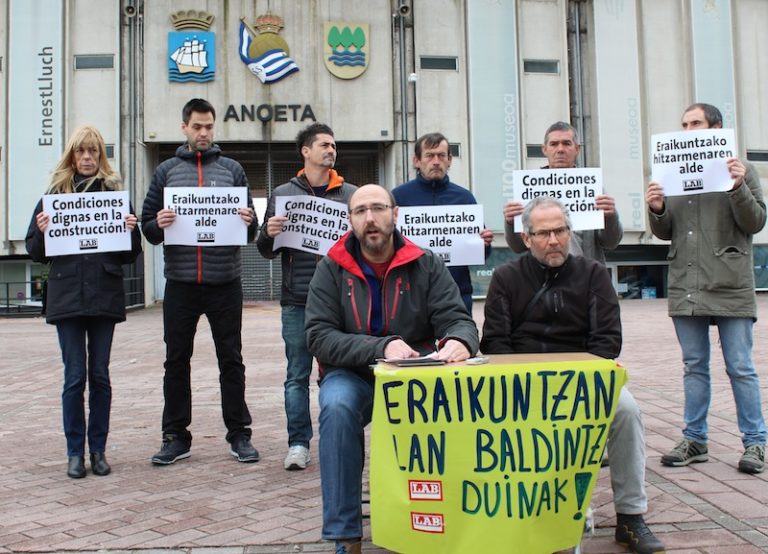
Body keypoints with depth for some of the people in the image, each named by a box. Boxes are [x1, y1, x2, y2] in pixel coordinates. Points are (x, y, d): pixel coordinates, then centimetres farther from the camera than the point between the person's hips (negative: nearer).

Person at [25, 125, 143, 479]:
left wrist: (131, 231, -10)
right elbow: (36, 252, 8)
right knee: (75, 377, 2)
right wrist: (42, 231, -12)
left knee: (100, 375, 6)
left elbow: (130, 255, 9)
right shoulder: (53, 194, 7)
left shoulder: (115, 193, 7)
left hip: (105, 296, 0)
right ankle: (75, 452, 13)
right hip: (67, 297, 0)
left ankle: (98, 450, 16)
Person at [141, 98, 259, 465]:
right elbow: (148, 226, 8)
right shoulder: (166, 171, 10)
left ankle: (239, 434, 16)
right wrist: (158, 224, -14)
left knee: (231, 360, 6)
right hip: (180, 283, 1)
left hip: (225, 282, -1)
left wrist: (249, 222, -15)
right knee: (176, 360, 7)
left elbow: (250, 230, 7)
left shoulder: (232, 170, 9)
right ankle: (175, 436, 18)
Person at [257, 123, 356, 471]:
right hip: (297, 301, 0)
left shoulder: (350, 194, 10)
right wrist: (269, 233, -12)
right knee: (297, 374, 3)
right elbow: (266, 250, 10)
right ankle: (298, 444, 11)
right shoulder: (283, 194, 9)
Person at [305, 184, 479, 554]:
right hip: (351, 375, 0)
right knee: (337, 407, -33)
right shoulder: (331, 269, 0)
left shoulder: (426, 265, 3)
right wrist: (381, 348, -26)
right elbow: (318, 336, -10)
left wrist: (459, 341, -32)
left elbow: (458, 320, -4)